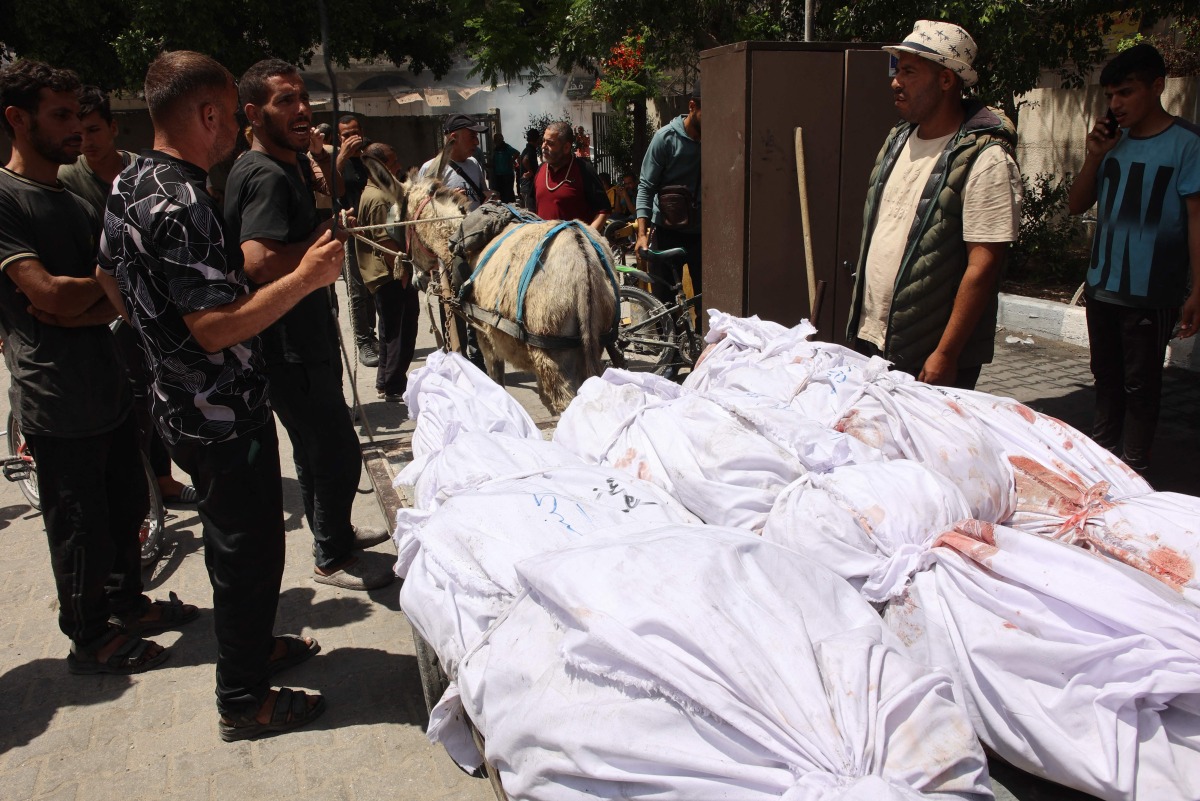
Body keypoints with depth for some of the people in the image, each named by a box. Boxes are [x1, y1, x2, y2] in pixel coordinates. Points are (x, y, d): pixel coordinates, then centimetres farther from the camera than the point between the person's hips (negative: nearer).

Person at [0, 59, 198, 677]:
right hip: (59, 406, -8)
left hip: (109, 388, 8)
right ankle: (89, 640, 23)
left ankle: (127, 605, 38)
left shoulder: (78, 203, 13)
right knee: (80, 528, 6)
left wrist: (80, 309, -14)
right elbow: (52, 294, -22)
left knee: (126, 510, 19)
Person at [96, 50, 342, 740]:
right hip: (226, 417, -10)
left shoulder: (130, 185, 6)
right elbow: (216, 328, -29)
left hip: (183, 405, 10)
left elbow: (110, 278, 18)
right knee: (250, 552, 5)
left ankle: (255, 645, 43)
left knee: (237, 541, 24)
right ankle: (244, 701, 20)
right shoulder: (181, 205, -25)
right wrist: (305, 278, -26)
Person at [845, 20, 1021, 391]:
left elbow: (983, 266, -18)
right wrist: (861, 324, 13)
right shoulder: (898, 138, 9)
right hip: (869, 340, 7)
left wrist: (946, 354, -19)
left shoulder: (984, 159, -15)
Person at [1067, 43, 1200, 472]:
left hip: (1151, 292, -6)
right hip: (1102, 286, 6)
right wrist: (1094, 156, -4)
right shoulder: (1115, 141, 9)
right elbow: (1076, 204, 12)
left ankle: (1132, 471, 12)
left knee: (1140, 385, 2)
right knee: (1106, 378, 16)